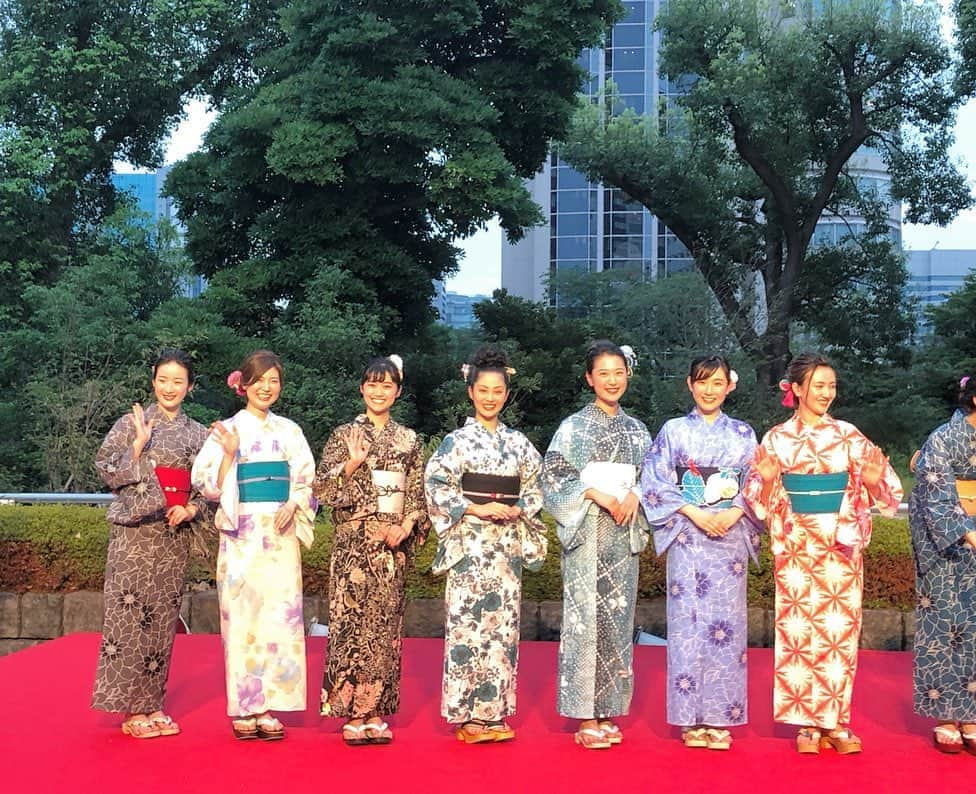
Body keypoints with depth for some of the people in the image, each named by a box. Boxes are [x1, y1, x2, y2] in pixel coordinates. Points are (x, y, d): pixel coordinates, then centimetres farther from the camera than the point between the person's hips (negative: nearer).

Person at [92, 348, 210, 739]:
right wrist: (139, 444, -15)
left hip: (175, 534, 4)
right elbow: (110, 471, -5)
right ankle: (132, 709, 0)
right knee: (131, 612, -6)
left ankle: (152, 704, 14)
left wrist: (189, 509, -4)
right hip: (135, 531, -4)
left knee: (163, 615, 6)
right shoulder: (132, 423, 1)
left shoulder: (198, 433, 11)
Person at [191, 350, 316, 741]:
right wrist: (230, 454, -17)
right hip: (242, 536, -3)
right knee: (242, 616, -4)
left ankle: (267, 706, 7)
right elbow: (212, 487, -3)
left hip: (281, 536, 3)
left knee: (279, 616, 0)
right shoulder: (227, 430, 2)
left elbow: (305, 481, 11)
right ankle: (244, 708, 5)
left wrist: (293, 506, -7)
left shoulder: (289, 430, 11)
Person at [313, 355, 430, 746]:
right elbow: (323, 487, -2)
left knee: (385, 621, 3)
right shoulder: (344, 435, 3)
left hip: (393, 543, 2)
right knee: (352, 618, -6)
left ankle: (376, 710, 8)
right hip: (355, 542, -2)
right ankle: (353, 712, 0)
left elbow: (418, 493, 9)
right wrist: (351, 466, -17)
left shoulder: (408, 440, 11)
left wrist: (406, 526, -6)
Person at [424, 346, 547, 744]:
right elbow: (437, 486, -5)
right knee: (468, 622, -6)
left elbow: (534, 489, 14)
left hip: (508, 543, 4)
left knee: (503, 622, 4)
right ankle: (468, 715, 0)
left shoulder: (518, 443, 11)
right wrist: (476, 509, -13)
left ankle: (495, 710, 11)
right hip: (470, 543, -4)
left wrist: (516, 510, -5)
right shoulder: (457, 440, 0)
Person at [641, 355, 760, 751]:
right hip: (687, 536, -1)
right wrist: (695, 513, -11)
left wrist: (734, 513, -9)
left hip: (730, 536, 1)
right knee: (687, 621, -4)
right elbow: (657, 484, 0)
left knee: (726, 621, -1)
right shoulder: (673, 431, 6)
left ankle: (720, 718, 7)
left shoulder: (743, 434, 11)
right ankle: (692, 719, 3)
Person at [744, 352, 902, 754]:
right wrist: (767, 479, -18)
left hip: (842, 545, 1)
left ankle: (836, 721, 11)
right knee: (799, 628, 0)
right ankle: (806, 723, 10)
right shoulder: (777, 438, 2)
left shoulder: (849, 436, 4)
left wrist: (873, 479, -14)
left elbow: (874, 491, 7)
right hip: (798, 546, -1)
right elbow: (761, 500, 2)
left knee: (841, 630, 1)